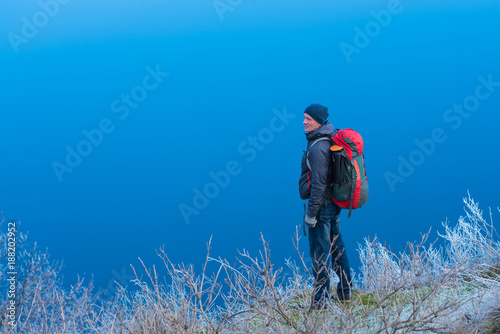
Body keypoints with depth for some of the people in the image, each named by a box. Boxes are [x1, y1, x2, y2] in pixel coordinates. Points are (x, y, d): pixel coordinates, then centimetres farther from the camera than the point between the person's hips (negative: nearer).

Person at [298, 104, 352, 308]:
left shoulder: (318, 148, -22)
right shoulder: (330, 140, 8)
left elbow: (318, 185, -24)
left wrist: (311, 214, -19)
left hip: (322, 206, -10)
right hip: (334, 204, 10)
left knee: (319, 253, -1)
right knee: (337, 247, 18)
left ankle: (320, 300, 6)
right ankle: (345, 292, 29)